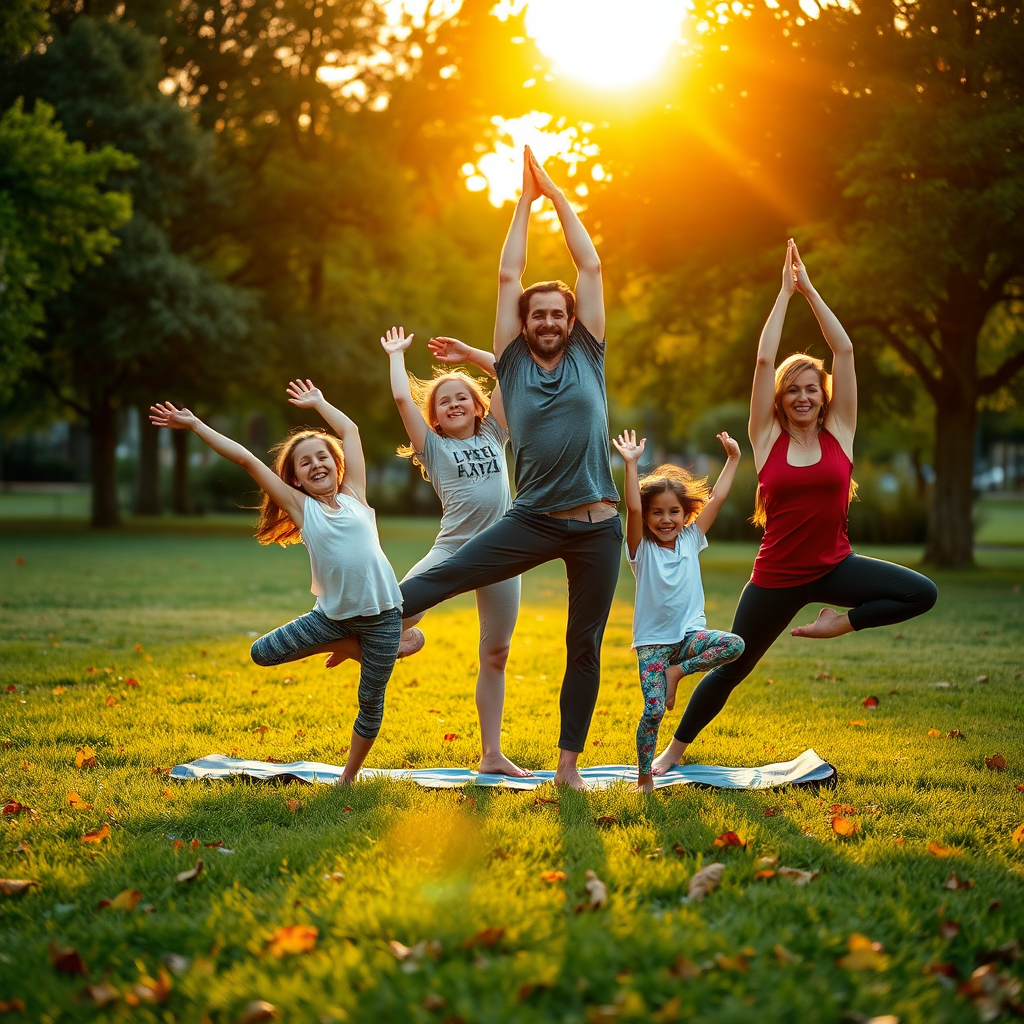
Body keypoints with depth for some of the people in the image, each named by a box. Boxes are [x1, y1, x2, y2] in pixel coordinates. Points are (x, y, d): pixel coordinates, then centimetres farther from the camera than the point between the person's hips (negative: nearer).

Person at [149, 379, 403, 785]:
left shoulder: (354, 497, 6)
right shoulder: (301, 507, 3)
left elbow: (351, 430, 16)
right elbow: (247, 459, 2)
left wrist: (318, 403, 28)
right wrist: (195, 425, 1)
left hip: (381, 615, 0)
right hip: (333, 614, 0)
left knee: (371, 702, 4)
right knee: (262, 653, -6)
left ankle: (349, 778, 24)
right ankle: (340, 646, 13)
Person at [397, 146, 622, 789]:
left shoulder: (586, 357, 6)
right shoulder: (514, 364, 7)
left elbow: (591, 267, 6)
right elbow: (508, 276, 6)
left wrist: (558, 195, 10)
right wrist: (526, 199, 11)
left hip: (596, 525, 0)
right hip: (533, 520, 0)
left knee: (585, 645, 6)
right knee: (442, 577, -9)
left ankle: (569, 765, 13)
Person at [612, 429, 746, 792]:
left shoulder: (690, 540, 6)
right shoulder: (642, 548, -4)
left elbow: (717, 497, 7)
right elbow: (633, 508, -20)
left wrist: (733, 458, 7)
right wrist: (631, 465, -28)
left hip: (689, 633, 3)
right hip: (653, 640, -3)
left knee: (735, 645, -25)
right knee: (653, 710, -13)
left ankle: (678, 671, -5)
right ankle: (644, 778, 3)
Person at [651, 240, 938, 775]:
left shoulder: (838, 434, 0)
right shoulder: (768, 440, -2)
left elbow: (844, 350, -4)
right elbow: (765, 360, -9)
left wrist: (810, 290, -2)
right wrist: (785, 293, -4)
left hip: (834, 566, 1)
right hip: (776, 577, -1)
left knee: (922, 594, -17)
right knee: (732, 667, 6)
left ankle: (837, 623, 3)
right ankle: (674, 750, 26)